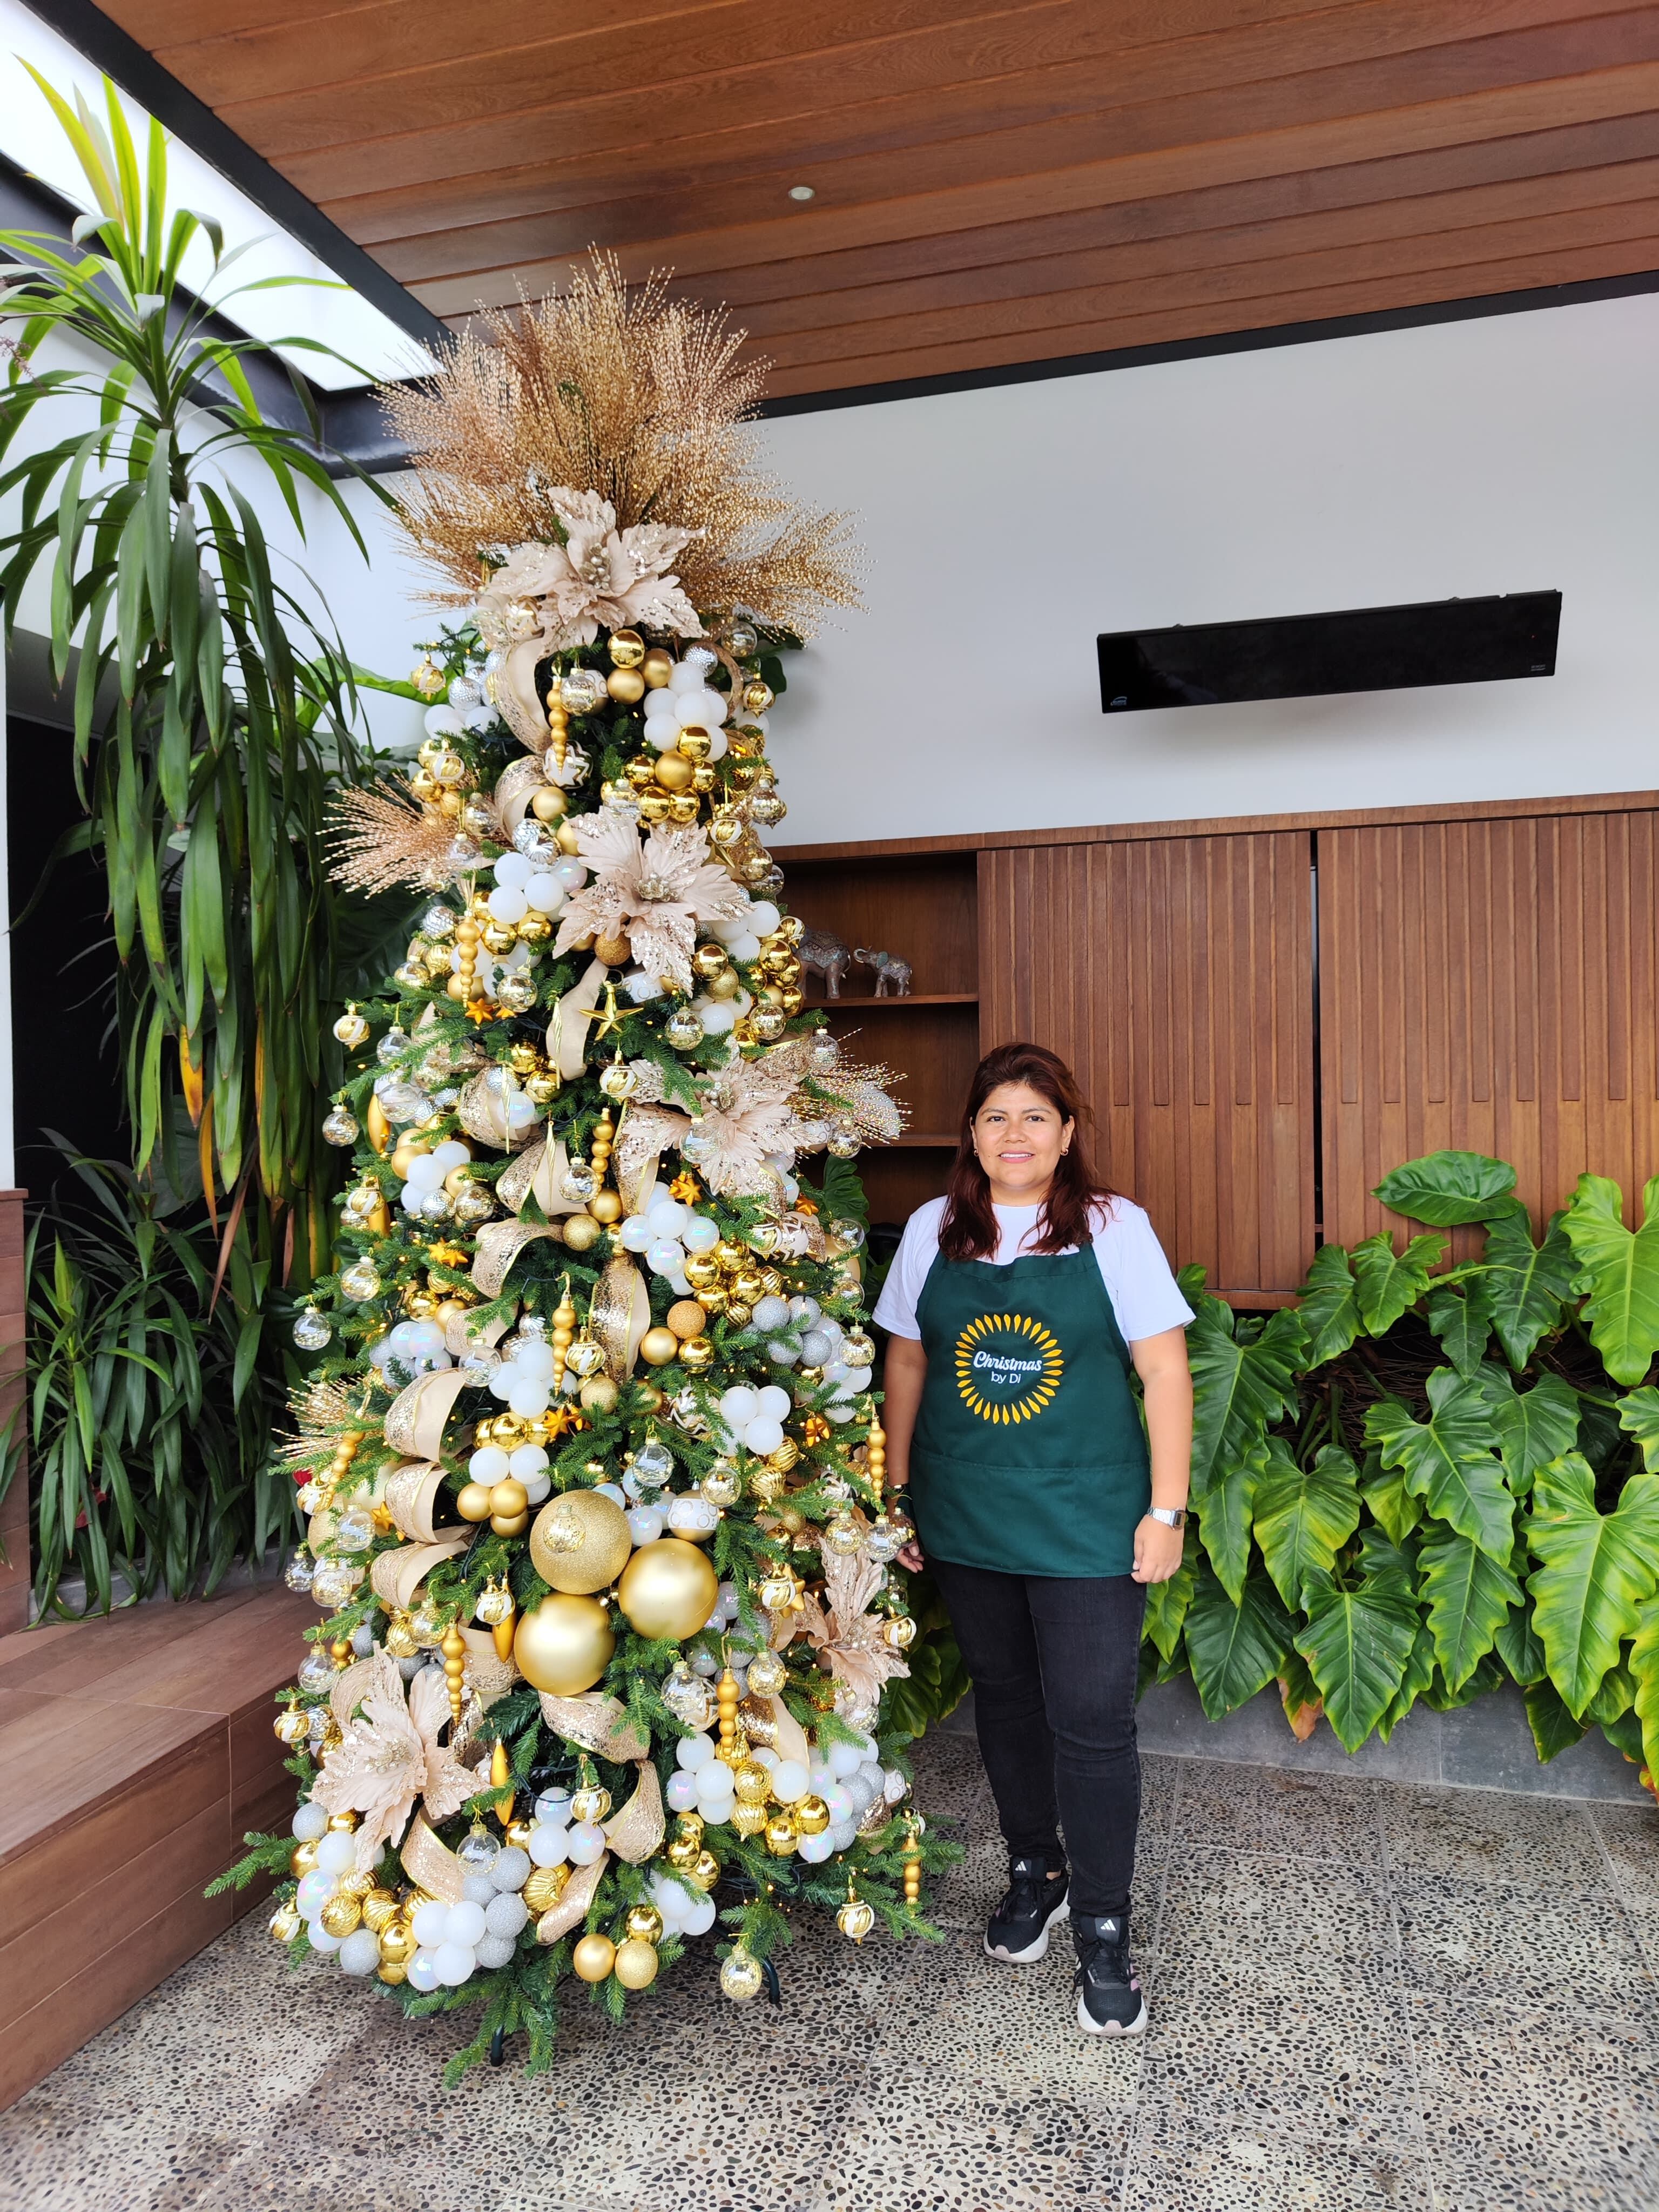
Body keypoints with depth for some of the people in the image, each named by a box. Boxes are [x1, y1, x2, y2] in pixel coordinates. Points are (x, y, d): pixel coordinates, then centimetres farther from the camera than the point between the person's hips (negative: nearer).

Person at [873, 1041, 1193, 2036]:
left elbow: (1165, 1368, -6)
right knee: (1005, 1699, 18)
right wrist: (897, 1491, 9)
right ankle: (1035, 1870, 40)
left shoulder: (1114, 1228, -7)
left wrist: (1167, 1509, -9)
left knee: (1092, 1720, 0)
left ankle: (1104, 1928, 20)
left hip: (1088, 1524, -3)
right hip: (967, 1522, 3)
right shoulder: (932, 1231, 1)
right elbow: (906, 1362, 8)